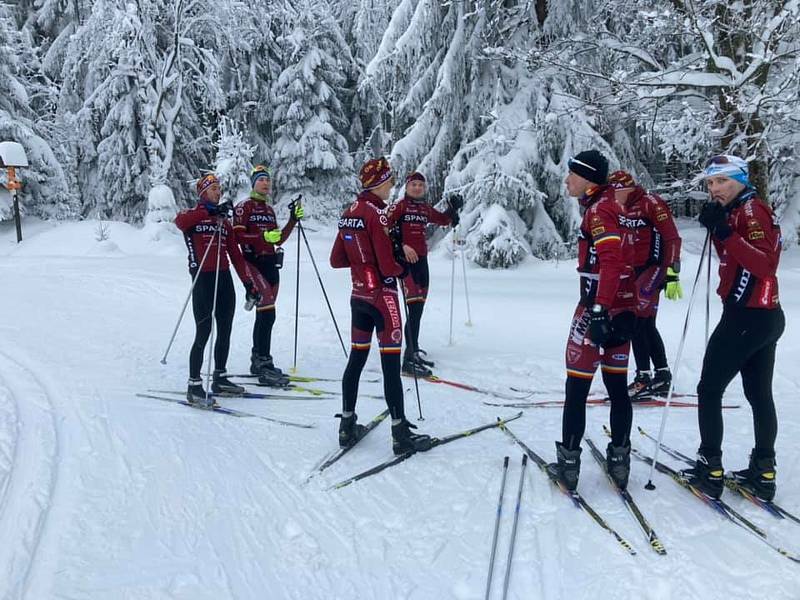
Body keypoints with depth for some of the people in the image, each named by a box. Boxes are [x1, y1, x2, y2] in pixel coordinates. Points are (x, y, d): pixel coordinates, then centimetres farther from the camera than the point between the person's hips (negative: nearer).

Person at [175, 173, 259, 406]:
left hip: (224, 278, 6)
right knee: (204, 332, -8)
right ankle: (194, 386, -1)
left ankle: (220, 379, 22)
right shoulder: (192, 215, 2)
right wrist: (211, 212, -30)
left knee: (225, 332, 10)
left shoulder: (224, 221, 18)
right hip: (203, 278, -6)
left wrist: (248, 282, 9)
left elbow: (235, 254, 15)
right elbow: (180, 221, -24)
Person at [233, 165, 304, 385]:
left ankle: (258, 361, 19)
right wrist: (263, 237, -22)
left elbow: (279, 239, 18)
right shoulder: (245, 206, -2)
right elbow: (238, 236, -11)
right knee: (267, 311, -19)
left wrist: (293, 220, 9)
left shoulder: (269, 209, 19)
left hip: (271, 263, 8)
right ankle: (264, 363, -18)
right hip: (254, 262, -7)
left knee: (265, 314, 10)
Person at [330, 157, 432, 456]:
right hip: (382, 296, -8)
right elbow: (388, 266, -19)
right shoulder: (377, 213, -16)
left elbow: (336, 260, 12)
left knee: (356, 358, 14)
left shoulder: (349, 213, 8)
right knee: (391, 365, -4)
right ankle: (401, 434, 2)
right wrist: (403, 267, 1)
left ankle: (347, 425, 20)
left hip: (358, 295, 8)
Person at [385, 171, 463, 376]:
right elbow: (385, 227, -11)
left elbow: (443, 219, 30)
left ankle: (414, 350, 25)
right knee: (415, 306, -16)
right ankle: (410, 359, -18)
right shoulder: (400, 205, -2)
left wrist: (453, 208, 11)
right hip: (405, 259, -7)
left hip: (421, 259, 8)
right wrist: (402, 246, -20)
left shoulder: (425, 208, 17)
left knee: (419, 308, 12)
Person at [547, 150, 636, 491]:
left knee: (577, 387, -1)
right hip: (621, 309, 9)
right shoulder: (611, 205, 14)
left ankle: (568, 463, 4)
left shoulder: (598, 209, -12)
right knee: (617, 385, 11)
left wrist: (599, 310, -28)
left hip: (598, 308, -9)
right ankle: (619, 460, 18)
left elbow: (611, 262, -23)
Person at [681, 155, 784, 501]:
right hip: (767, 316, 10)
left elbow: (764, 265, -23)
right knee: (760, 394, 13)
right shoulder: (738, 211, 15)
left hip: (746, 316, -10)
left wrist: (726, 233, -29)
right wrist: (717, 229, 5)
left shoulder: (750, 210, -12)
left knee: (709, 390, -2)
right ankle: (763, 473, 19)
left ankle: (710, 471, 1)